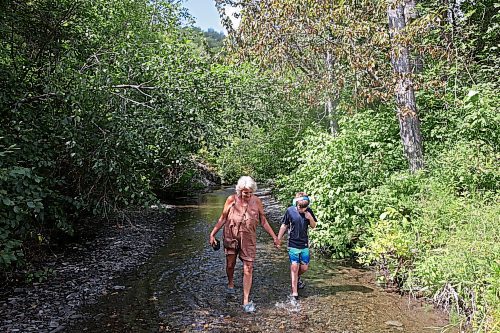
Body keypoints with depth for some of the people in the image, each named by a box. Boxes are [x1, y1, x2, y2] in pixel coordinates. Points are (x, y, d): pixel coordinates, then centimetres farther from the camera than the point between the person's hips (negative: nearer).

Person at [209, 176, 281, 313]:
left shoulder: (256, 201, -5)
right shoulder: (231, 200, -7)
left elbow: (263, 221, 4)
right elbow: (223, 219, 2)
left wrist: (274, 237, 3)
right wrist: (212, 234, -1)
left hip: (248, 239, 0)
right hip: (231, 237, 0)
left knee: (248, 269, -3)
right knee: (230, 264, 13)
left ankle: (246, 301, 7)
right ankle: (230, 283, 47)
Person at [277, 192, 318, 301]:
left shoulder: (309, 211, -4)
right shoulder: (290, 211, -11)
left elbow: (313, 226, 5)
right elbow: (284, 226, 0)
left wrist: (310, 218, -15)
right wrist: (278, 239, 1)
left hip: (305, 244, 3)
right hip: (293, 244, -3)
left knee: (304, 267, 9)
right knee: (294, 267, -4)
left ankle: (297, 277, 43)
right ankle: (294, 293, 8)